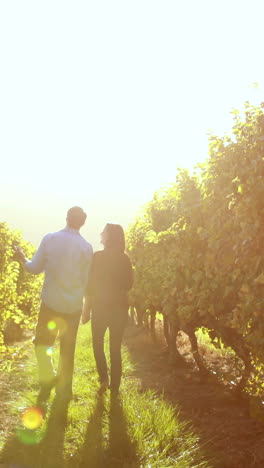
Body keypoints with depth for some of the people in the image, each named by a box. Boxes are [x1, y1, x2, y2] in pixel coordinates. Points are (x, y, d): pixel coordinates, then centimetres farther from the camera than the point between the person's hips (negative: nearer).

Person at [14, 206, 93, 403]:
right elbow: (86, 279, -1)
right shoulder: (86, 247, -8)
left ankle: (47, 377, -2)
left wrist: (23, 259, 18)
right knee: (68, 348, 16)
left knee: (42, 340, 18)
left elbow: (35, 268, -1)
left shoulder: (49, 239, -8)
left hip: (51, 302, -1)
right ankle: (64, 389, 24)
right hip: (74, 305, 1)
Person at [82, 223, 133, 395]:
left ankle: (104, 378, 3)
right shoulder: (125, 258, -1)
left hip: (101, 307, -3)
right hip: (120, 307, 3)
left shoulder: (98, 257, -12)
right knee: (116, 348, 12)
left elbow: (91, 285, -10)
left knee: (98, 344, 17)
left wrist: (86, 310, -4)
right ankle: (115, 387, 16)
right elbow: (129, 284, 6)